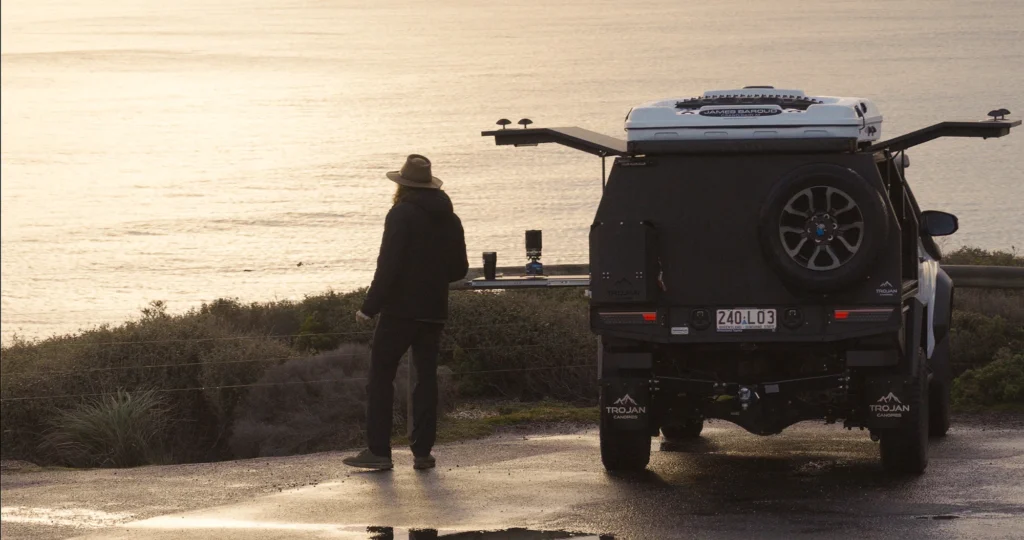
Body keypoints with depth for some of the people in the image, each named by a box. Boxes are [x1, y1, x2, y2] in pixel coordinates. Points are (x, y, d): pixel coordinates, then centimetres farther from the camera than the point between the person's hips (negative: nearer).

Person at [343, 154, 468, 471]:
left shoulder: (402, 215, -10)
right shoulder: (450, 220, 10)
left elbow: (389, 265, -17)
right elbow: (459, 269, 14)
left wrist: (369, 307, -14)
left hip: (400, 310, -6)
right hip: (434, 311, 6)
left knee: (381, 377, -1)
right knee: (426, 377, 9)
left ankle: (378, 451, -5)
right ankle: (422, 452, 6)